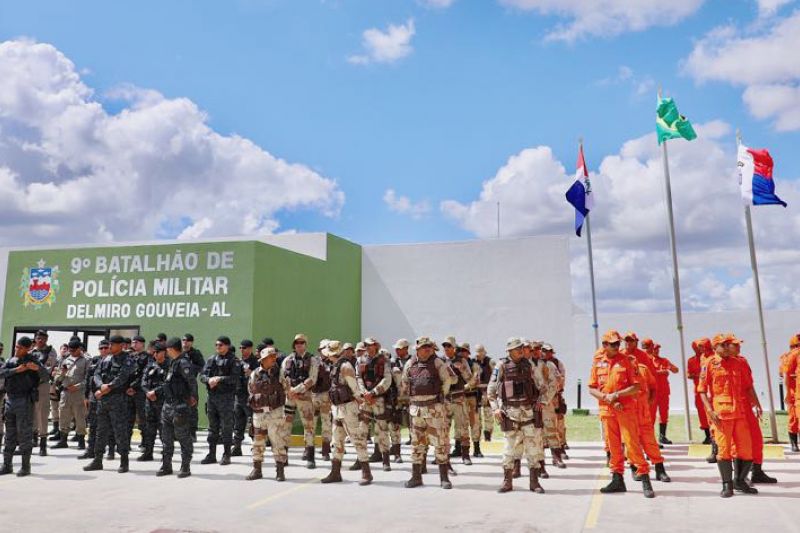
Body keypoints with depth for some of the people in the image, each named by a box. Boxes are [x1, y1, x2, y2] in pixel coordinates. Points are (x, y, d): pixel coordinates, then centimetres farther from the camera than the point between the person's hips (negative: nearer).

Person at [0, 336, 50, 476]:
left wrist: (38, 368, -32)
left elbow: (46, 377, -14)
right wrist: (16, 370, -16)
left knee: (24, 433, -4)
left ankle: (26, 466, 2)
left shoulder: (32, 360, -4)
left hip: (25, 400, -6)